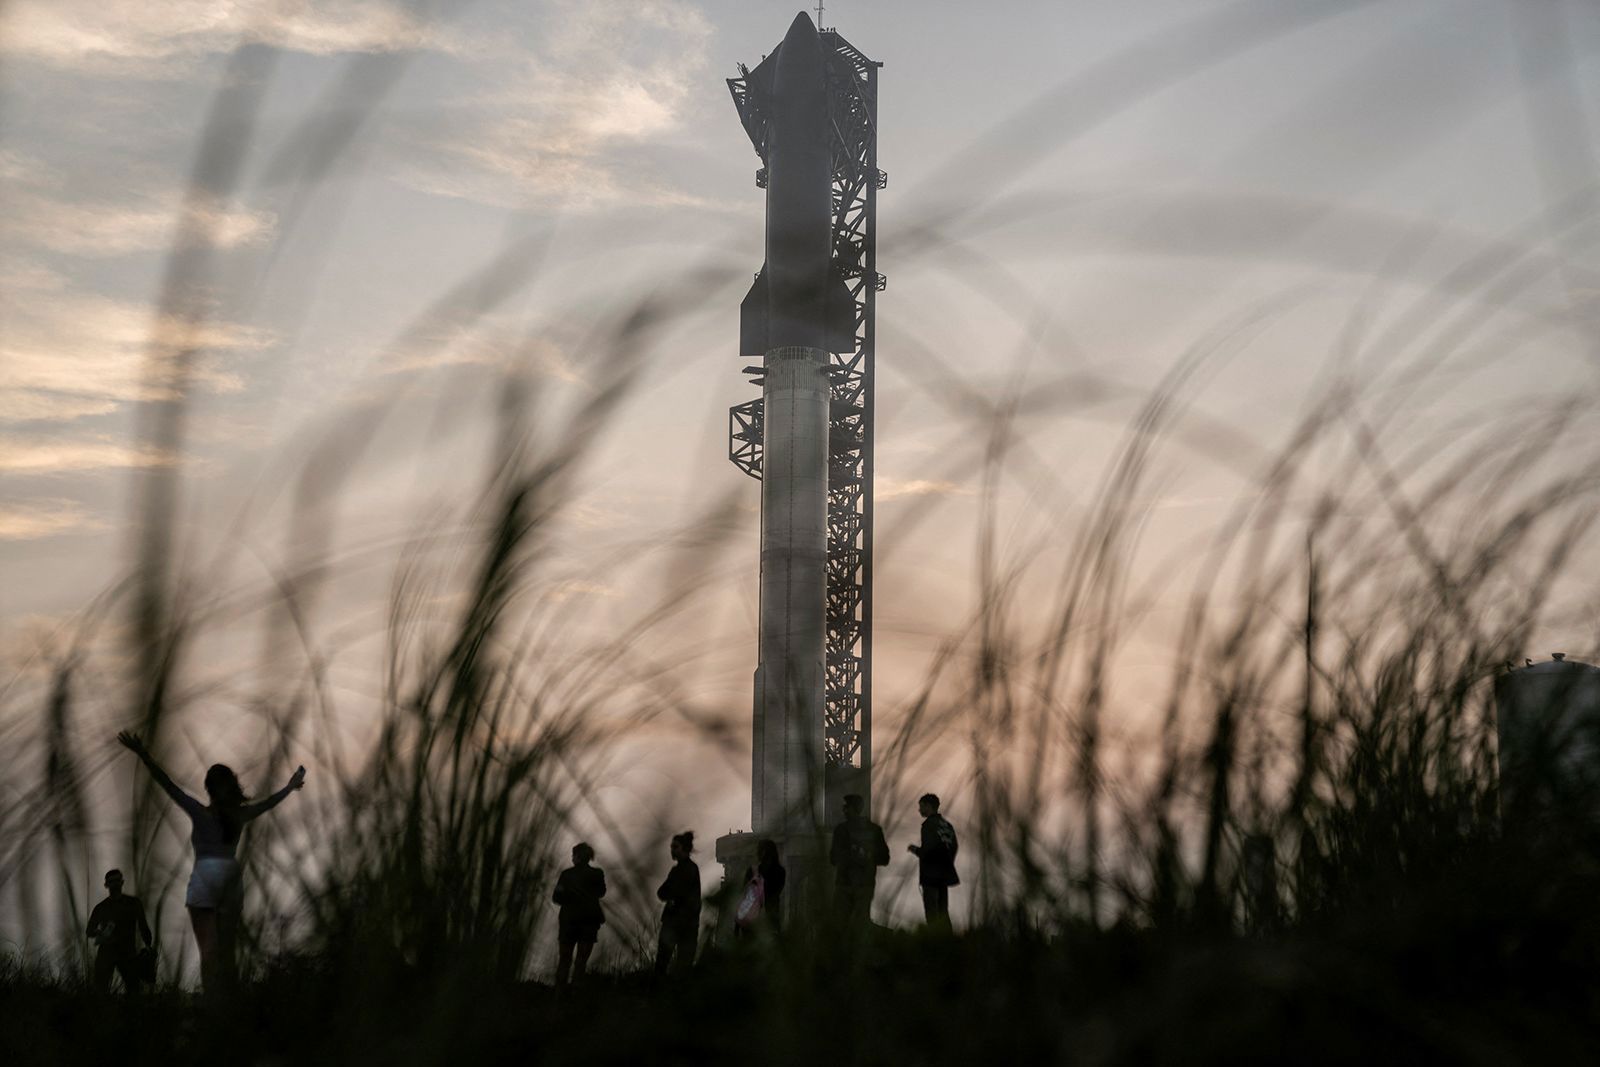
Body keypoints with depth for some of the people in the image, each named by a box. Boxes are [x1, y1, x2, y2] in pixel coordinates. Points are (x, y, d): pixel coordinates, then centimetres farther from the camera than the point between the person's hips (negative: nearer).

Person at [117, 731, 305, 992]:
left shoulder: (201, 813, -5)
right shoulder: (240, 814, 8)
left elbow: (169, 786, -11)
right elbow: (269, 802, 25)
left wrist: (144, 756, -15)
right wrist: (291, 786, 43)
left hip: (206, 877, -5)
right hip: (231, 878, 5)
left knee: (208, 949, -10)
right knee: (226, 949, 9)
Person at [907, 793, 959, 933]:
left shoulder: (929, 824, -13)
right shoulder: (947, 824, 11)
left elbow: (927, 850, -19)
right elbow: (954, 847, 14)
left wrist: (915, 849, -1)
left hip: (931, 874, -8)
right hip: (944, 873, 8)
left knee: (932, 913, -6)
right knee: (943, 912, 13)